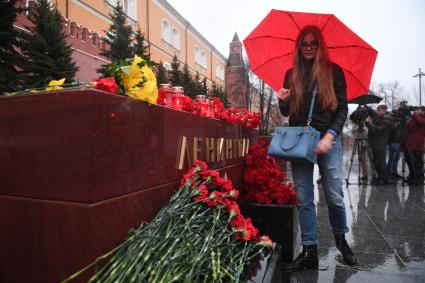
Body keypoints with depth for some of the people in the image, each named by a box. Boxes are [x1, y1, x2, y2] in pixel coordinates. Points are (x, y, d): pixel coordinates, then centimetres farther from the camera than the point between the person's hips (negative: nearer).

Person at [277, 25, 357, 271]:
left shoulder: (334, 71, 5)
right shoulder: (292, 74, 13)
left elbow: (342, 109, 0)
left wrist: (329, 136, -15)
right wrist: (283, 101, -7)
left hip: (328, 139, -2)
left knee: (335, 197, 1)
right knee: (304, 199, 2)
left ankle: (341, 239, 30)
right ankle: (310, 252, 12)